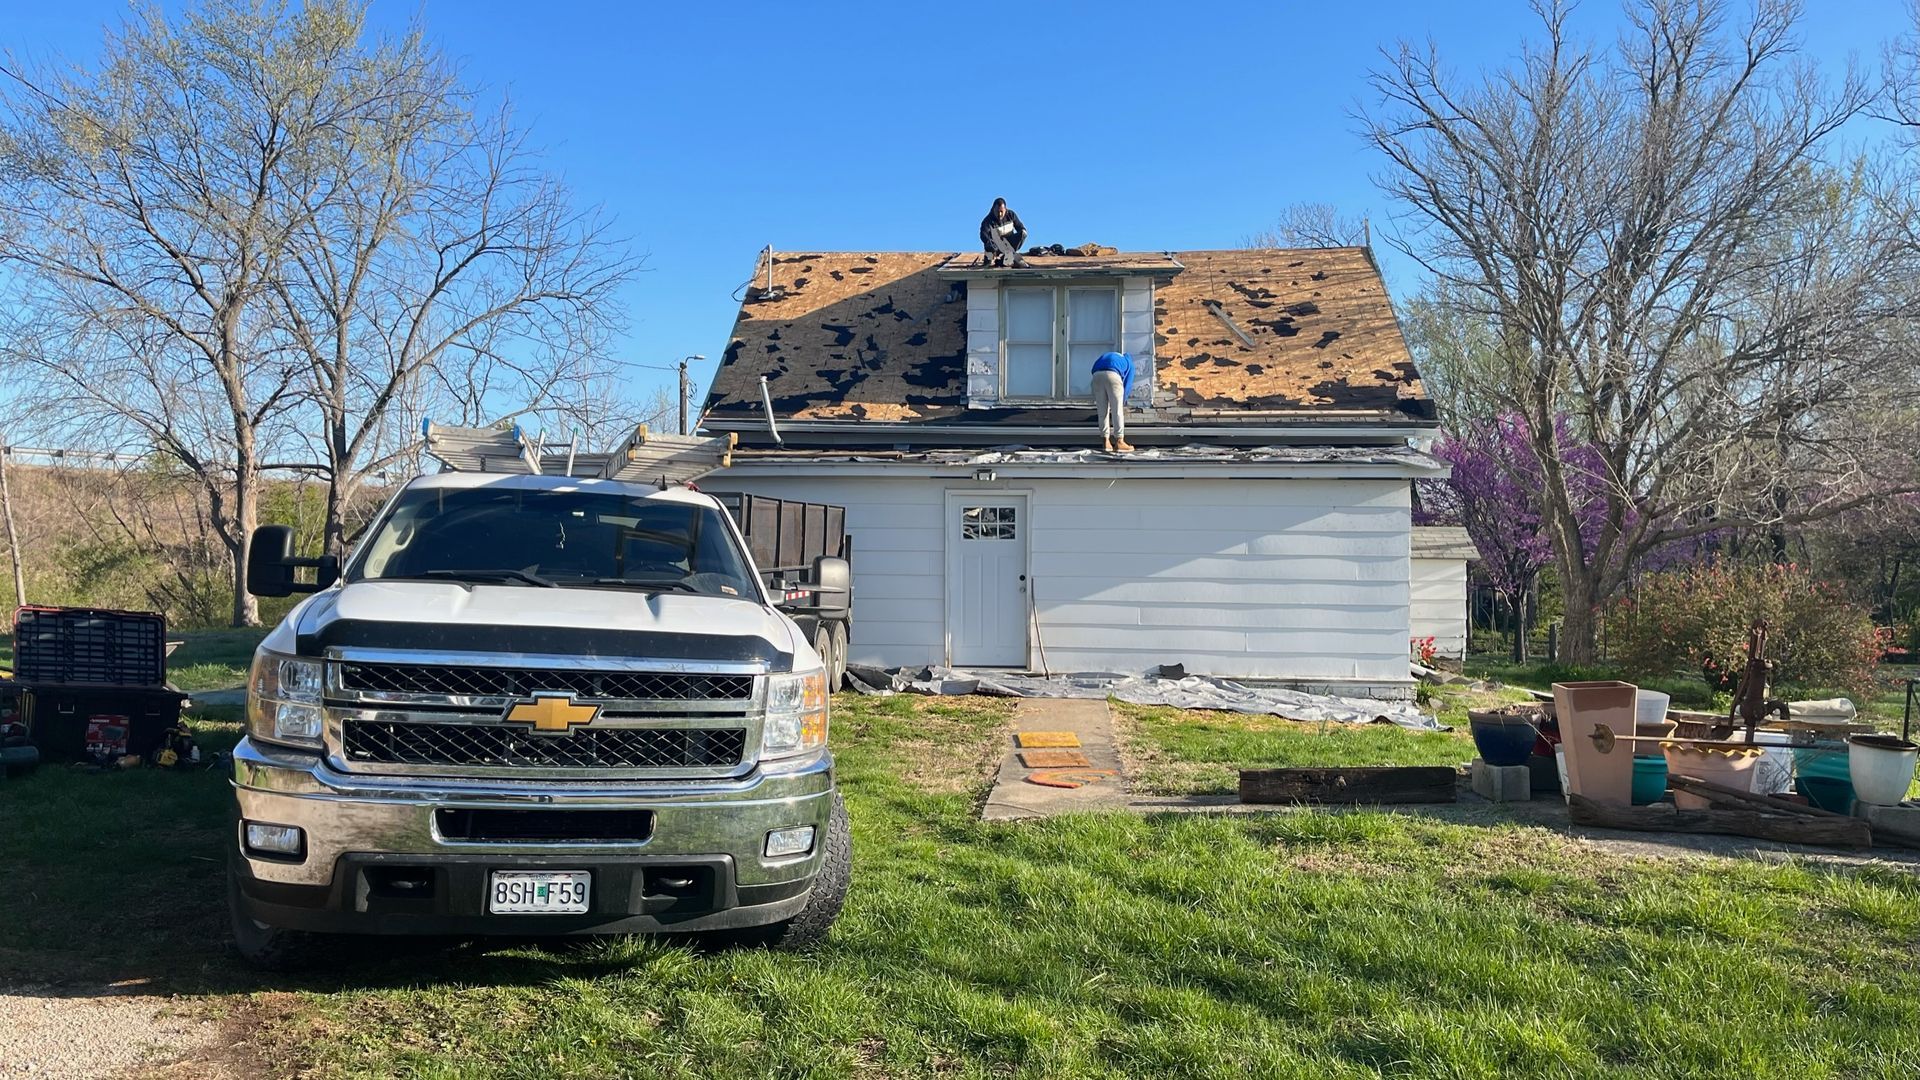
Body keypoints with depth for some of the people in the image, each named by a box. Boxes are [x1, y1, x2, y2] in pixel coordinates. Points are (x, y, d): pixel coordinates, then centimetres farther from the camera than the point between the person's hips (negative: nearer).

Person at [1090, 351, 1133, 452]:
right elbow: (1127, 385, 22)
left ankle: (1105, 441, 11)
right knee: (1117, 411, 3)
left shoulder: (1105, 356, 43)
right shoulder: (1129, 363, 31)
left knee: (1102, 411, 11)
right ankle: (1119, 442, 1)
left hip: (1097, 376, 3)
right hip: (1113, 375, -3)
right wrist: (1122, 403, 30)